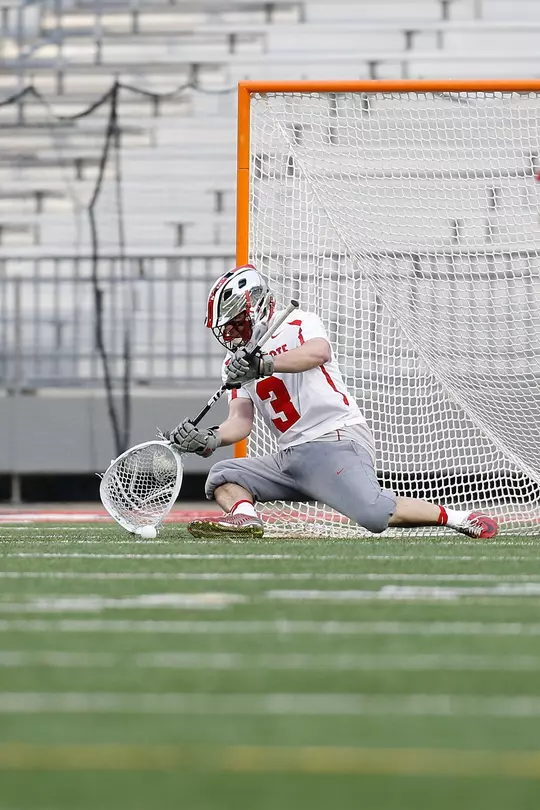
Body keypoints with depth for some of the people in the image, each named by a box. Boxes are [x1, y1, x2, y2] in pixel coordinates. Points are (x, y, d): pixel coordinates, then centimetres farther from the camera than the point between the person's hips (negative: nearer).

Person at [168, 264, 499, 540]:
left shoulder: (298, 323, 2)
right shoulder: (239, 360, 21)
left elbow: (319, 352, -24)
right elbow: (241, 422, 8)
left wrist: (263, 365, -35)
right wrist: (208, 439, -12)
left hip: (336, 443, -8)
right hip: (290, 459, 8)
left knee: (373, 513, -30)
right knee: (223, 476, -2)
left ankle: (458, 518, -17)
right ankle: (245, 517, -31)